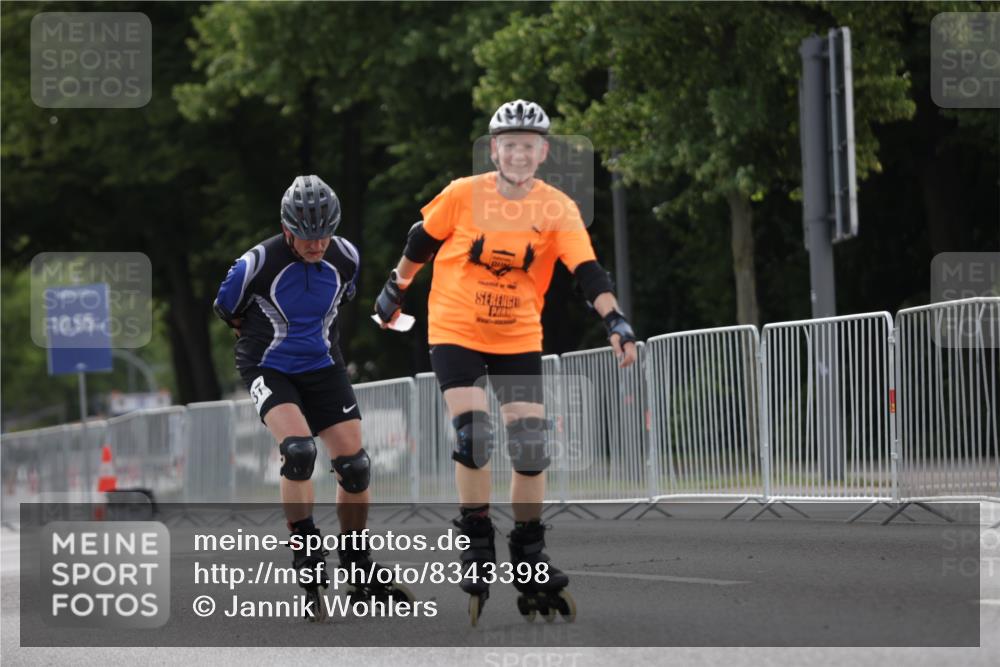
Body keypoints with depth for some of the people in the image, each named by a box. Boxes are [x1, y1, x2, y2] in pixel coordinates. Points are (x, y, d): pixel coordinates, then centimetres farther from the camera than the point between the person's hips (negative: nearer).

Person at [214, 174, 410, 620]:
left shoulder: (346, 258, -8)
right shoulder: (258, 263, -20)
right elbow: (227, 310, -1)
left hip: (322, 367, 4)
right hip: (268, 370, -4)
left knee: (354, 464, -3)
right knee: (298, 449, -28)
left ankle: (356, 564, 16)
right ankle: (305, 554, -15)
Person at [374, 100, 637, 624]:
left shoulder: (558, 209, -9)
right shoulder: (463, 196, -12)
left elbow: (587, 271, -16)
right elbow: (422, 243, 4)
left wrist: (616, 323, -29)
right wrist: (395, 290, 14)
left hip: (519, 339, 2)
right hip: (455, 331, -2)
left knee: (532, 442, -4)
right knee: (472, 433, -17)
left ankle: (529, 557, 12)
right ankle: (477, 547, -4)